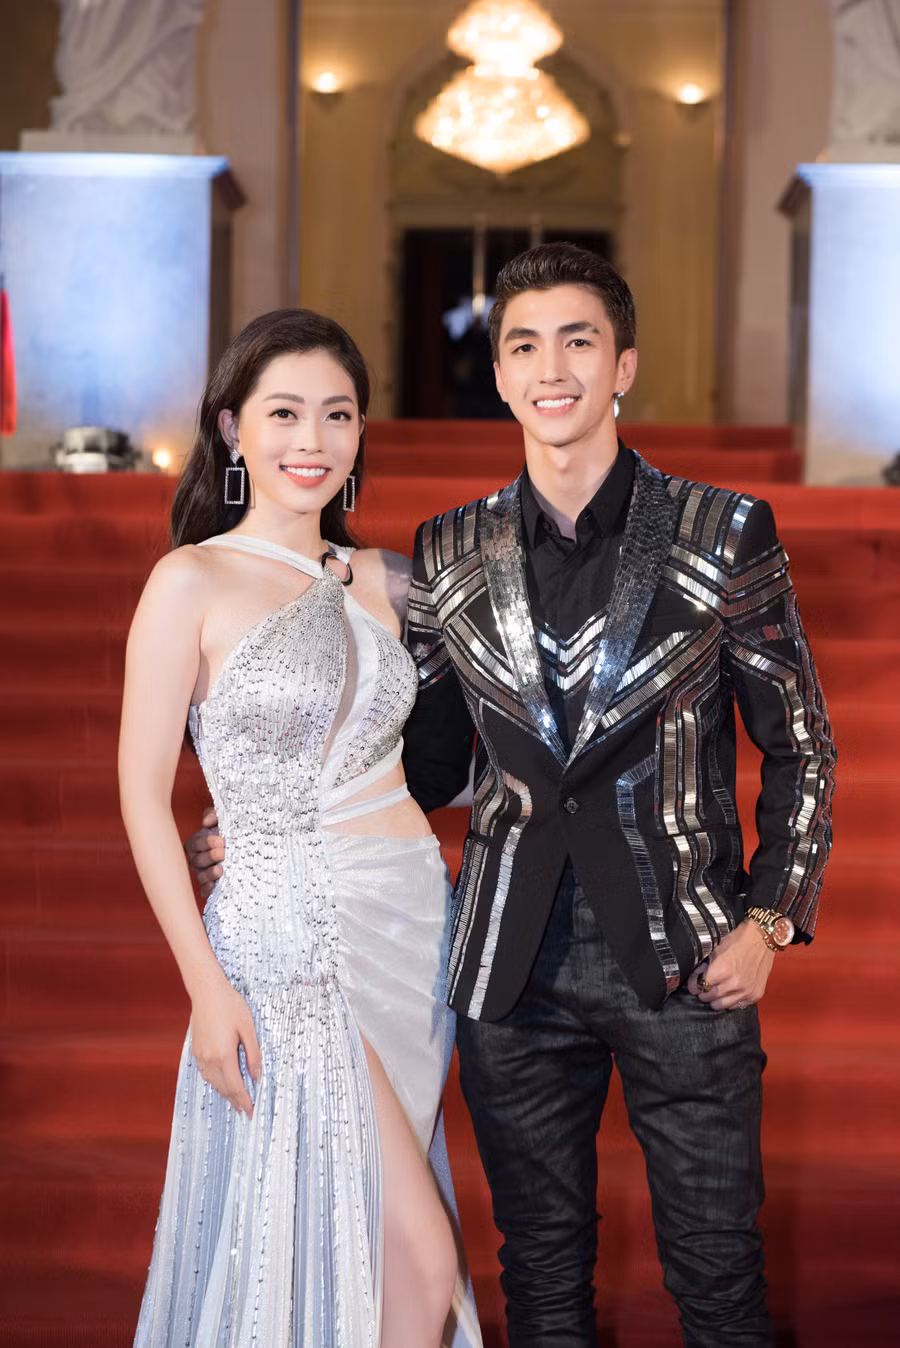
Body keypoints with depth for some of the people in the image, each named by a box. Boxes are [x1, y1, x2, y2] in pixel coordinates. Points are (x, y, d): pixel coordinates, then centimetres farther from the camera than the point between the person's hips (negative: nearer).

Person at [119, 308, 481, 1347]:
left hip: (414, 922, 6)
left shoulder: (379, 581, 8)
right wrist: (207, 985, -12)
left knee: (373, 1245, 14)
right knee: (422, 1263, -5)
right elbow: (144, 798, -8)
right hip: (291, 942, -5)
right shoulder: (193, 582, -7)